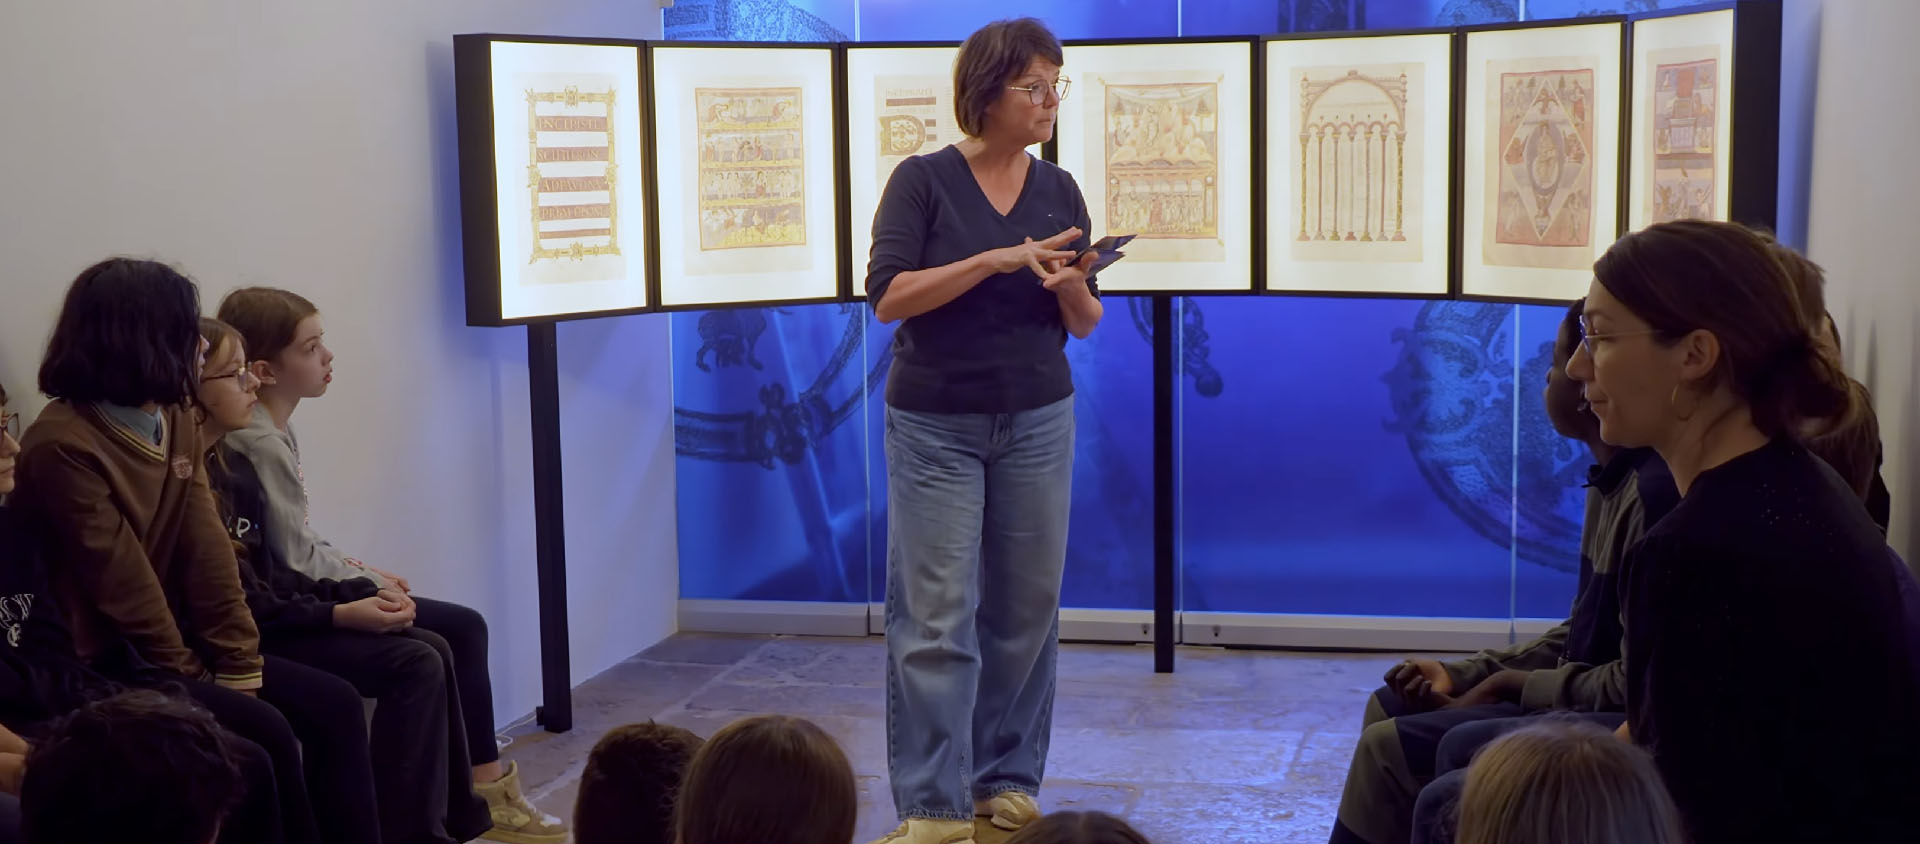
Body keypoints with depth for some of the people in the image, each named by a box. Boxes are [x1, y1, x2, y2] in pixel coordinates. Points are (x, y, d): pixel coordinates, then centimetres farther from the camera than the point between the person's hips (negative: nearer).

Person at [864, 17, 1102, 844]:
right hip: (936, 426, -4)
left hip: (1037, 423, 4)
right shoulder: (923, 180, -6)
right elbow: (888, 297, -15)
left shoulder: (1059, 190, 5)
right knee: (935, 616, -5)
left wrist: (1072, 287, -15)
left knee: (1027, 606, 6)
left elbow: (1085, 323, 7)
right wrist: (996, 259, -23)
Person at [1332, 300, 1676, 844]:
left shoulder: (1654, 492, -23)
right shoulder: (1610, 482, 9)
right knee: (1389, 709, 14)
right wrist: (1460, 674, 6)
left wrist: (1513, 685, -14)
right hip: (1581, 702, 11)